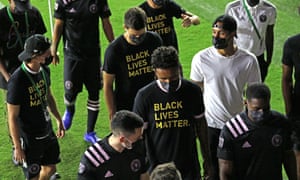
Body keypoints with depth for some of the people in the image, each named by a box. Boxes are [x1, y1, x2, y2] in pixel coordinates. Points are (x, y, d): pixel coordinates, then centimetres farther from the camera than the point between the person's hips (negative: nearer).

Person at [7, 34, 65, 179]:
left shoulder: (44, 70, -3)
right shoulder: (17, 80, -27)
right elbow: (12, 117, -21)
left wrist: (59, 120, 22)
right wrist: (17, 147, -17)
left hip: (47, 132, 7)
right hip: (29, 138, -7)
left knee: (50, 168, 20)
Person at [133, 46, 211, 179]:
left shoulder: (192, 91, -5)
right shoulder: (144, 96, -11)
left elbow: (200, 124, 7)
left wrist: (206, 158, 12)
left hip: (189, 168, 2)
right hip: (157, 168, -1)